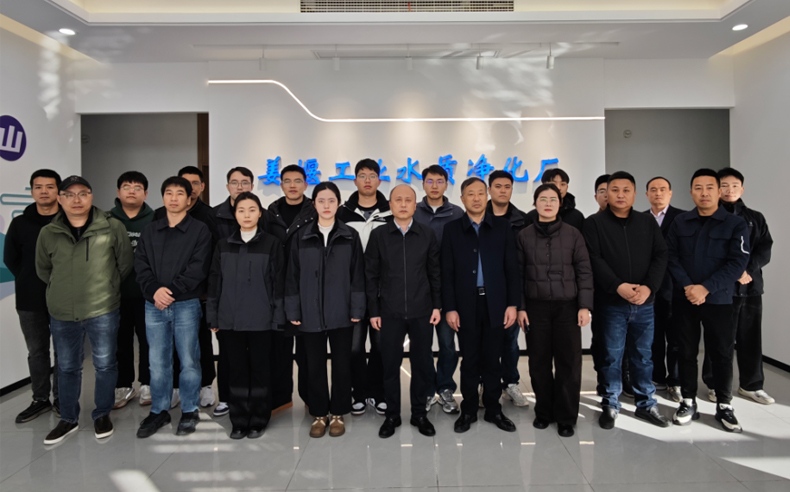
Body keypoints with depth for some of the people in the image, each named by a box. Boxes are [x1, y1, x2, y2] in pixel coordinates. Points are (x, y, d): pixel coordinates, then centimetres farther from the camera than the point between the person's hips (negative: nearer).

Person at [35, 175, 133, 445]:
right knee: (67, 368, 16)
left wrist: (106, 287, 7)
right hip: (62, 314, 3)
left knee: (105, 365, 9)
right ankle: (68, 419, 33)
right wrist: (65, 290, 12)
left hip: (103, 311, -2)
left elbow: (125, 264, 2)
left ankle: (102, 414, 29)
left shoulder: (112, 227, -7)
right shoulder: (48, 233, 0)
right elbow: (42, 270, 14)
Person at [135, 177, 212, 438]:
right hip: (154, 306, 4)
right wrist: (154, 290, -12)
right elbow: (140, 265, 5)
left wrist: (170, 291, -15)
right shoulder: (150, 231, 13)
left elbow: (197, 269, -9)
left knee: (189, 360, 4)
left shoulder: (200, 230, -1)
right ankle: (159, 411, 25)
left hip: (186, 305, -3)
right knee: (157, 362, 10)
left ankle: (189, 411, 19)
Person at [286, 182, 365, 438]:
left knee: (341, 364, 7)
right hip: (311, 313, 1)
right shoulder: (301, 237, 4)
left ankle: (338, 413, 24)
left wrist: (357, 309, -4)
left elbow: (357, 275, 1)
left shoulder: (350, 236, 2)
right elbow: (292, 276, 4)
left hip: (341, 313, -1)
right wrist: (293, 311, 1)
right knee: (315, 365, 8)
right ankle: (319, 414, 24)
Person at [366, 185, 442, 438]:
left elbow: (435, 273, 5)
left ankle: (419, 413, 26)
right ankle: (392, 415, 24)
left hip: (422, 311, 1)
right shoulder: (378, 235, 0)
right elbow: (371, 276, 1)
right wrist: (373, 311, -2)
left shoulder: (427, 235, 2)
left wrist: (437, 305, 0)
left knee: (423, 364, 8)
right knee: (390, 364, 7)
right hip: (390, 312, 0)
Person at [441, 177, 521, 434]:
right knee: (469, 361, 9)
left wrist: (513, 303, -3)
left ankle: (493, 409, 24)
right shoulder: (452, 229, 3)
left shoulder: (502, 226, 5)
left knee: (492, 360, 10)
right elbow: (447, 273, 0)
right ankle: (468, 410, 22)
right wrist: (449, 308, -6)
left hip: (495, 304, 1)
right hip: (466, 305, 0)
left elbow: (512, 268, 3)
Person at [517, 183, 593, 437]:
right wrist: (520, 307, 0)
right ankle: (543, 411, 23)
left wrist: (585, 305, -4)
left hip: (567, 306, 0)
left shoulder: (573, 234, 3)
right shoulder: (524, 236, 4)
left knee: (569, 362, 2)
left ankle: (566, 417, 17)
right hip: (536, 307, 1)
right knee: (539, 361, 6)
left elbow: (584, 271, 3)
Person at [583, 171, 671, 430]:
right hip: (611, 302, -3)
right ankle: (610, 405, 19)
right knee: (612, 356, 5)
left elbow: (660, 256, 3)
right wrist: (618, 286, -20)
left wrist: (648, 287, -12)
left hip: (644, 303, 3)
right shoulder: (594, 223, -1)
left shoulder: (648, 223, 10)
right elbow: (594, 260, -10)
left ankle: (646, 404, 27)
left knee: (642, 355, 13)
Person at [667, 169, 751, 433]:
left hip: (719, 300, -2)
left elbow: (738, 263, -9)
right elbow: (671, 257, 0)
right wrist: (687, 287, -13)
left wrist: (706, 288, -17)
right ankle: (688, 402, 21)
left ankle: (724, 406, 21)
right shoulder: (680, 222, 5)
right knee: (687, 351, 8)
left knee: (722, 353, 5)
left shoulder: (735, 224, -2)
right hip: (685, 299, 2)